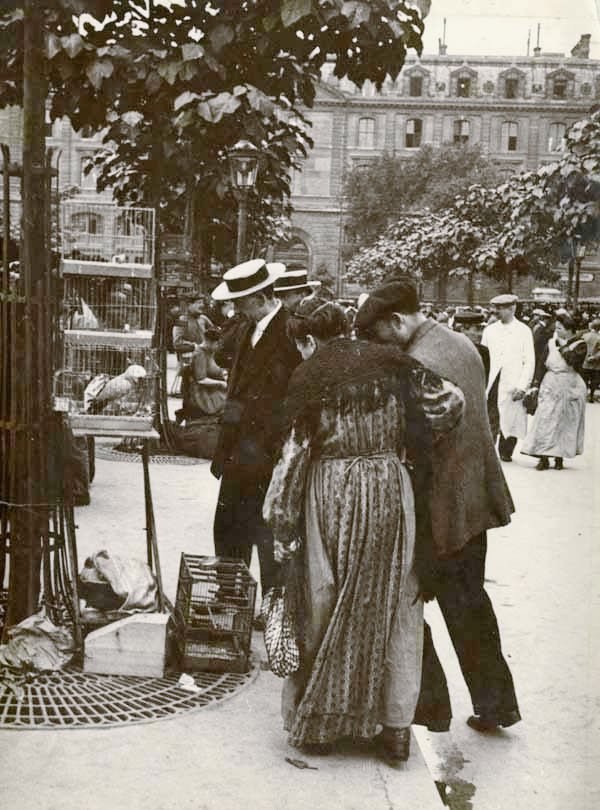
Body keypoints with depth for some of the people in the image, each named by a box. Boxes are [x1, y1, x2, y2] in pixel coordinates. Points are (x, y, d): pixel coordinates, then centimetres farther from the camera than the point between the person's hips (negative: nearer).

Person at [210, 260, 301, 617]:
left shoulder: (291, 333, -15)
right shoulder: (248, 329, 13)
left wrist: (263, 450, -17)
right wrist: (224, 450, 15)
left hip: (266, 457, -9)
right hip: (240, 453, 9)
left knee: (267, 534, 0)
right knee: (228, 530, 15)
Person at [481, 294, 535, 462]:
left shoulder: (523, 331, 2)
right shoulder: (489, 330, 11)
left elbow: (529, 361, 0)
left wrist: (522, 387, -9)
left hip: (512, 384, -2)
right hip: (491, 383, 2)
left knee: (511, 419, 2)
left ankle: (506, 452, 16)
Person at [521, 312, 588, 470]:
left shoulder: (580, 345, -2)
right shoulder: (552, 342, 9)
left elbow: (574, 362, -20)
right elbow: (543, 365, 8)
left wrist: (563, 347, -12)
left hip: (570, 387, -2)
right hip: (551, 386, 2)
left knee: (565, 422, 3)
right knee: (545, 420, -7)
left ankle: (559, 457, 12)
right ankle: (544, 458, -8)